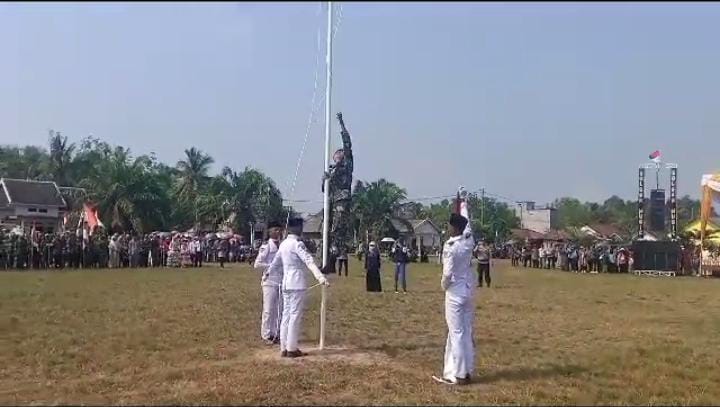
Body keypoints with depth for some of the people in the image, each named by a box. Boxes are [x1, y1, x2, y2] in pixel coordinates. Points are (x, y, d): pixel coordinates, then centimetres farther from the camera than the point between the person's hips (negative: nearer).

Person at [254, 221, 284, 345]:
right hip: (270, 281, -6)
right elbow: (257, 264, -10)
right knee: (268, 309, -2)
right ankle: (266, 335, 9)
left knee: (280, 309, 9)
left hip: (282, 281, 6)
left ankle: (277, 334, 19)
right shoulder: (266, 246, -7)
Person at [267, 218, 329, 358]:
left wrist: (268, 274, 42)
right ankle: (292, 349, 1)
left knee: (286, 315, 11)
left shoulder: (283, 244, 12)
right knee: (295, 315, -3)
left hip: (286, 283, 8)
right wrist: (320, 277, -35)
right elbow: (309, 261, -25)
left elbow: (276, 262, 24)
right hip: (297, 283, -8)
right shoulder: (297, 244, -12)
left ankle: (284, 348, 15)